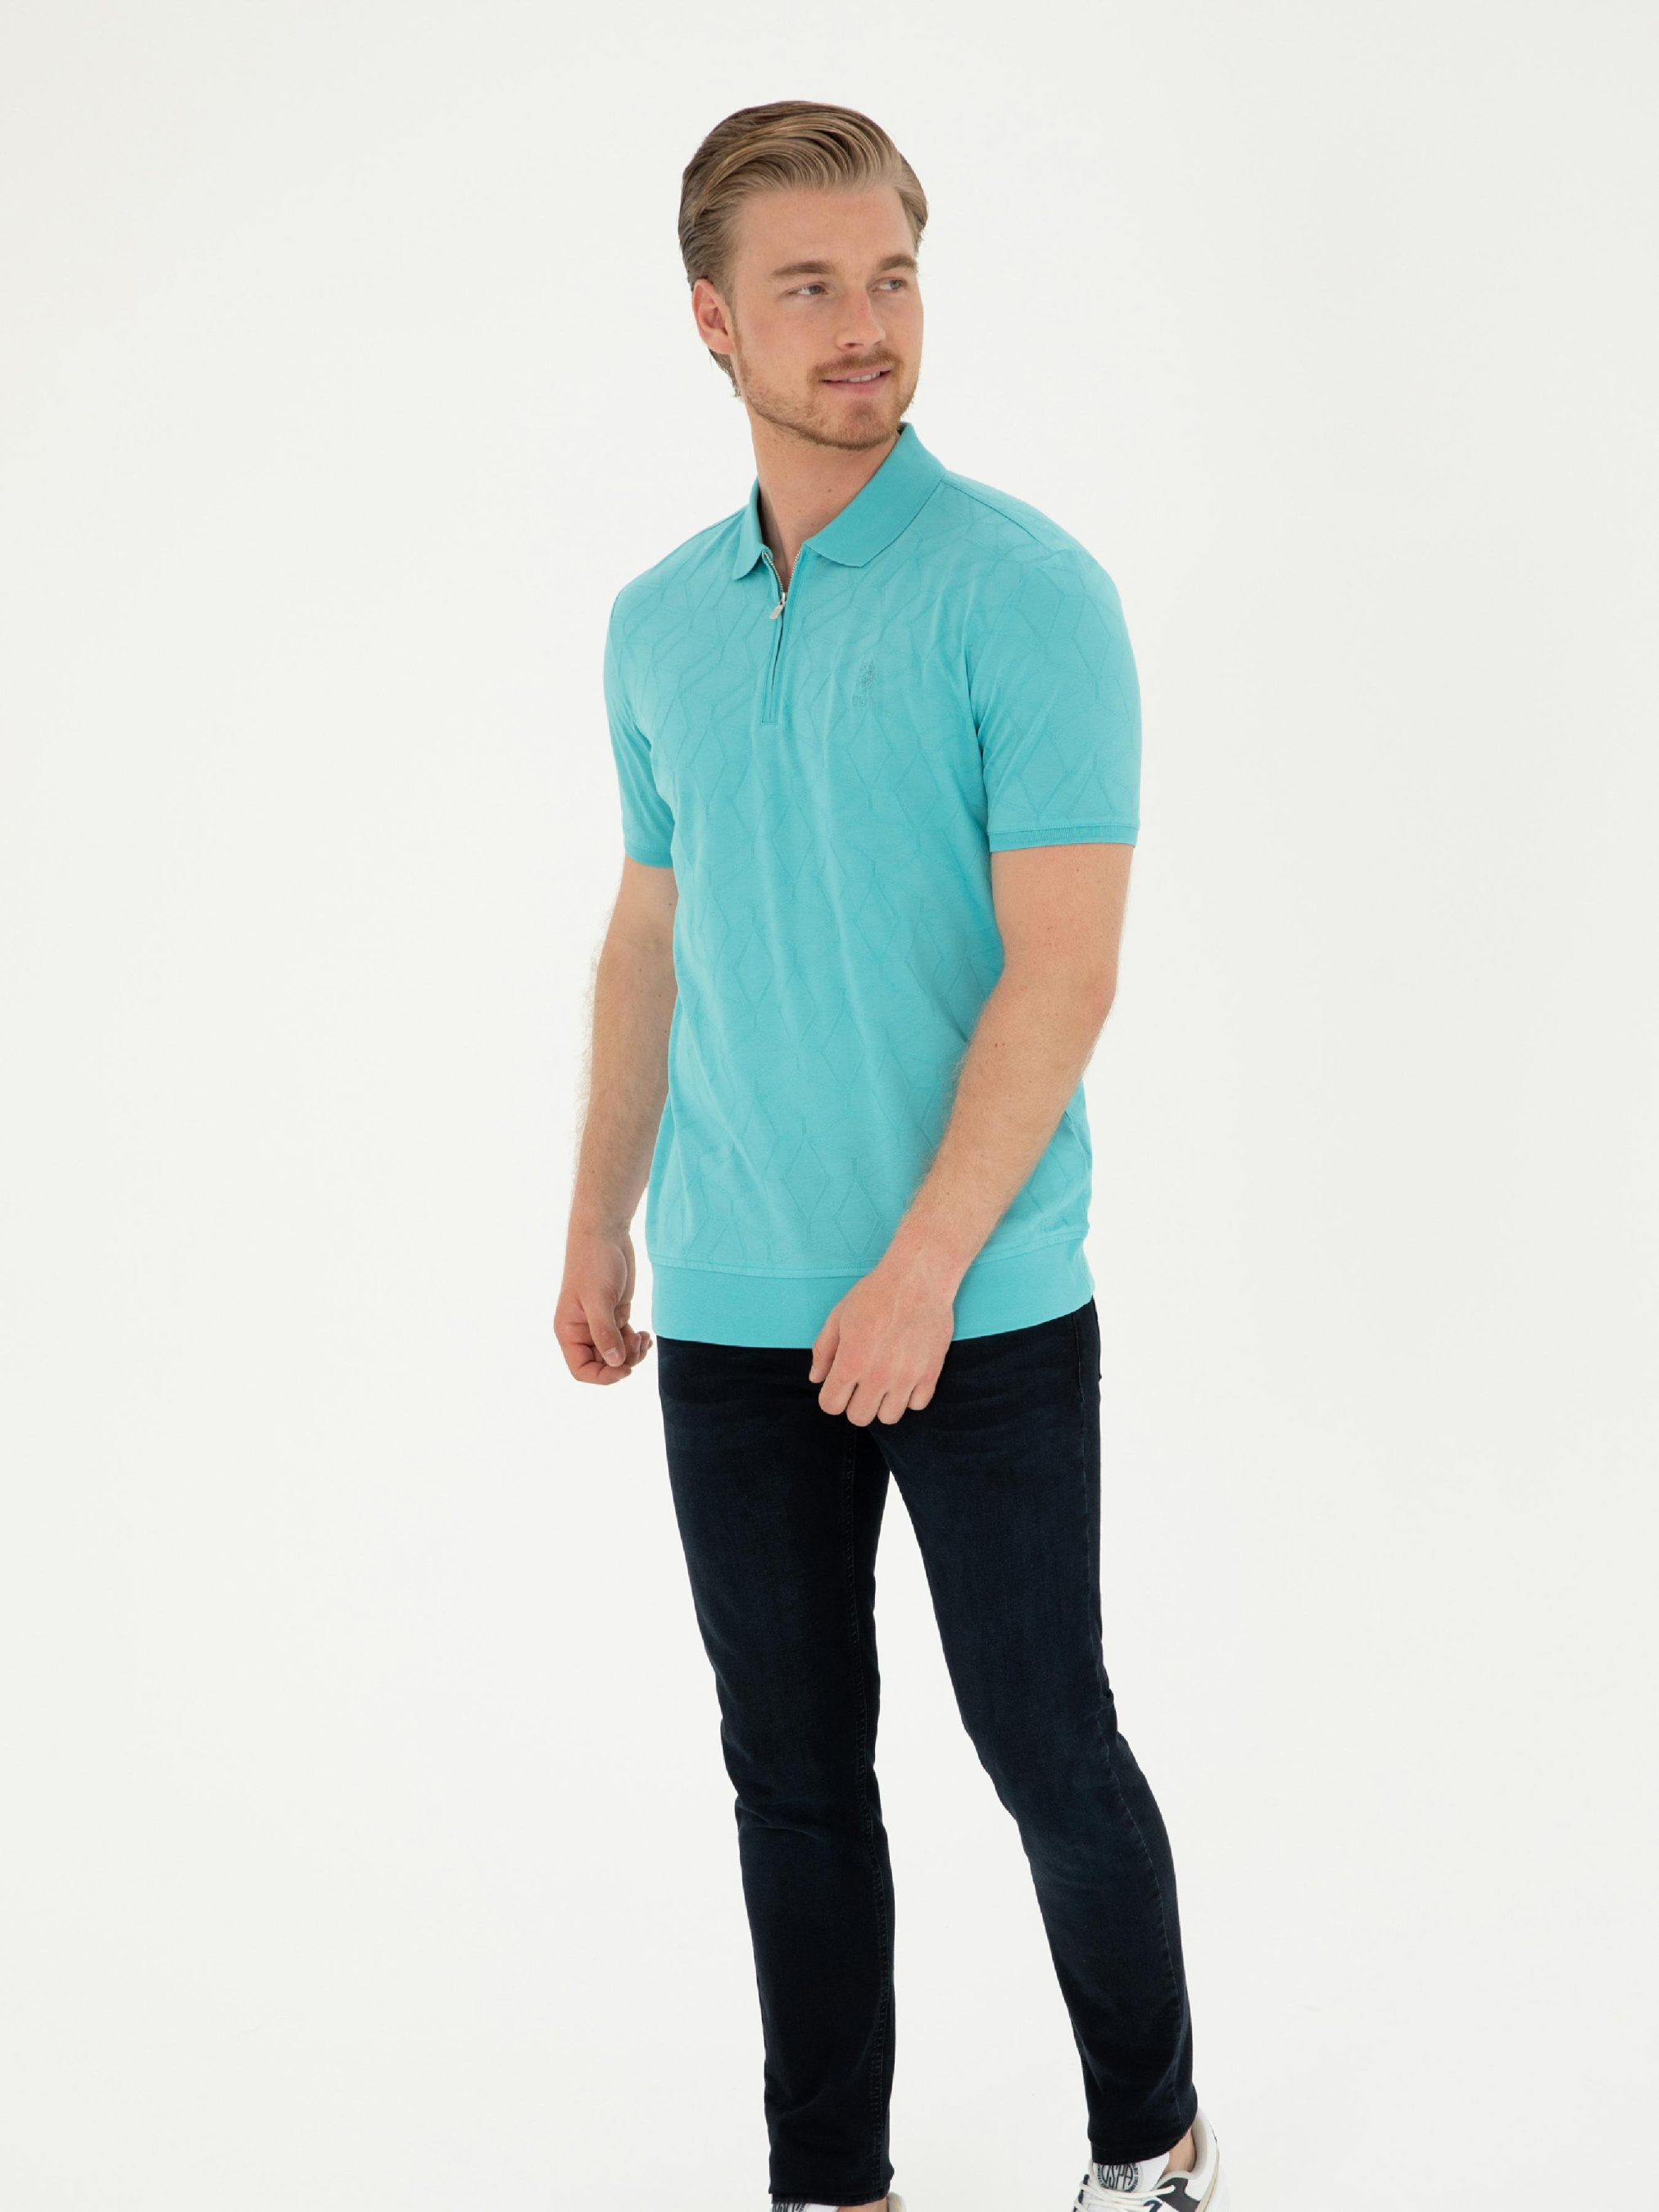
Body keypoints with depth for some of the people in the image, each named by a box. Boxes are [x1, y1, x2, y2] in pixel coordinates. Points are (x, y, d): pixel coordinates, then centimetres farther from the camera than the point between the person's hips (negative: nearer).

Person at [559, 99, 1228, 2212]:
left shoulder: (1025, 591, -10)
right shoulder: (658, 623, 9)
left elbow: (1065, 966, -16)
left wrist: (919, 1270, -20)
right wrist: (596, 1226, 14)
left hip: (980, 1307, -5)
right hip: (729, 1319, 5)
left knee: (1049, 1749, 7)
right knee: (794, 1771, 12)